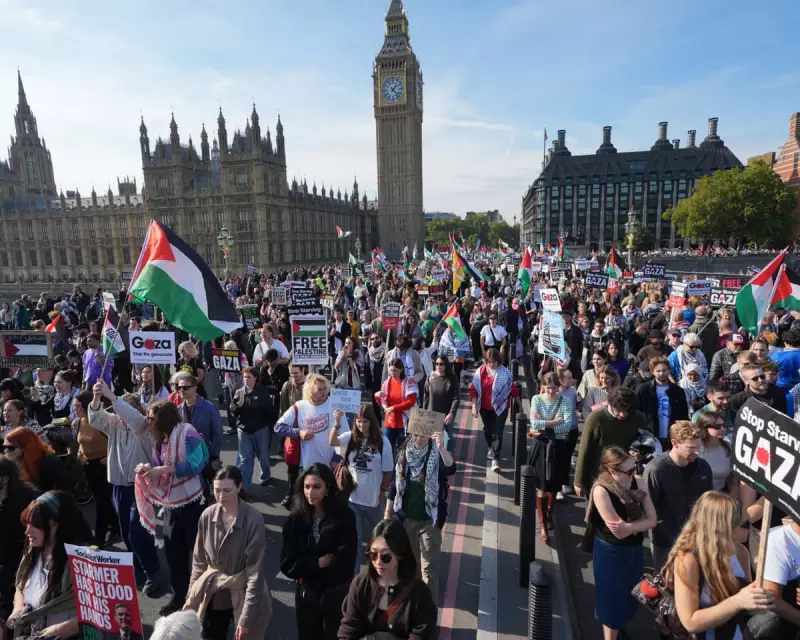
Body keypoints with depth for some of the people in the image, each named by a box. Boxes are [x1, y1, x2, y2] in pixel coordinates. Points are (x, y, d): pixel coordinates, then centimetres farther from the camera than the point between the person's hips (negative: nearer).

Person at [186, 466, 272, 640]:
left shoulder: (253, 519, -22)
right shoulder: (207, 516, -9)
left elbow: (255, 571, -19)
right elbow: (198, 561, 5)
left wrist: (246, 618, -18)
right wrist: (191, 596, 7)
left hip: (243, 594, -3)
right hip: (212, 595, 3)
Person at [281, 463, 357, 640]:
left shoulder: (344, 517, -17)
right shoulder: (296, 519, -8)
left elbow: (344, 564, -16)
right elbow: (287, 565, -7)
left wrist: (307, 569, -13)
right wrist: (318, 562, -17)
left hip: (336, 597, -2)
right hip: (306, 596, 2)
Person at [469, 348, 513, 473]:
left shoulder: (505, 373, -15)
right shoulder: (480, 371, -8)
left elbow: (513, 389, -5)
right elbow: (474, 389, -2)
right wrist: (474, 407, -4)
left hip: (500, 407, -3)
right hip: (485, 407, 3)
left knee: (498, 433, -5)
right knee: (487, 430, 20)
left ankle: (495, 459, 2)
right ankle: (491, 448, 45)